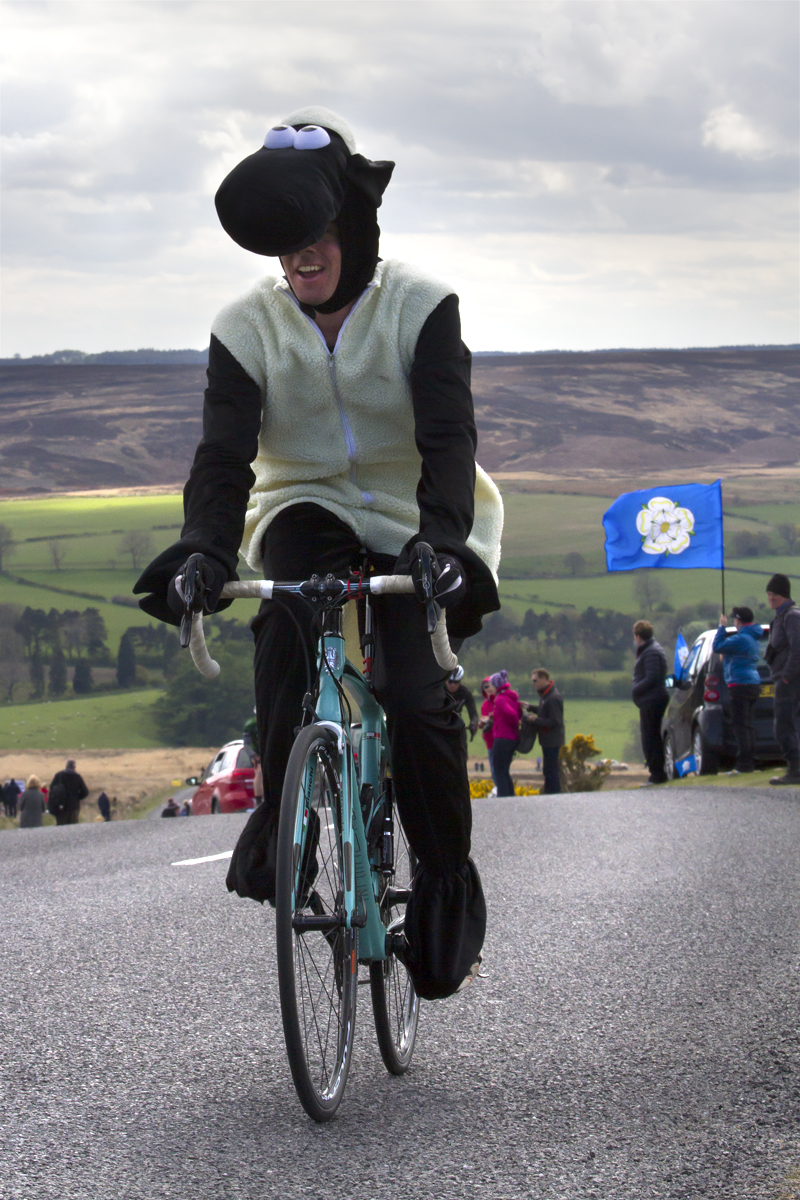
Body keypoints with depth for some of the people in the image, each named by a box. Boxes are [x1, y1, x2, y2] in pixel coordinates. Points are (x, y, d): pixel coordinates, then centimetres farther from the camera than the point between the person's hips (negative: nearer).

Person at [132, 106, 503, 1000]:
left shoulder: (420, 308, -14)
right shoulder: (247, 327, -8)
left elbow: (448, 438, -24)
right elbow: (224, 454, -17)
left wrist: (444, 543, -43)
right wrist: (201, 551, -38)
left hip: (411, 525, -1)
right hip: (308, 512, 1)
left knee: (418, 703, -19)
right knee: (289, 599, -36)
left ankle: (447, 885, 5)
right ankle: (281, 810, -26)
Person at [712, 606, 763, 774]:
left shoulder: (740, 639, -16)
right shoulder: (753, 638, 17)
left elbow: (717, 646, -12)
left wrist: (722, 627, -4)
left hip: (740, 684, -10)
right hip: (753, 683, 10)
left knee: (740, 725, -10)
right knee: (747, 725, 13)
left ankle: (744, 764, -15)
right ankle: (750, 763, 15)